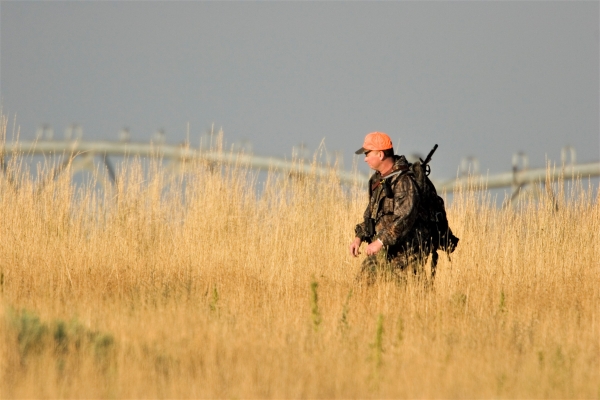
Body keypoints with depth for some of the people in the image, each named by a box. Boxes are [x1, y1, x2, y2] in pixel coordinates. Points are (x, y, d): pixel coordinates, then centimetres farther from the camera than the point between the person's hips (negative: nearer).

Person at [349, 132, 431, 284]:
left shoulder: (404, 181, -18)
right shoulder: (378, 179, 12)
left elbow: (405, 218, -26)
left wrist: (381, 241, -27)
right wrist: (359, 236, 10)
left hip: (403, 253, -9)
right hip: (382, 251, 9)